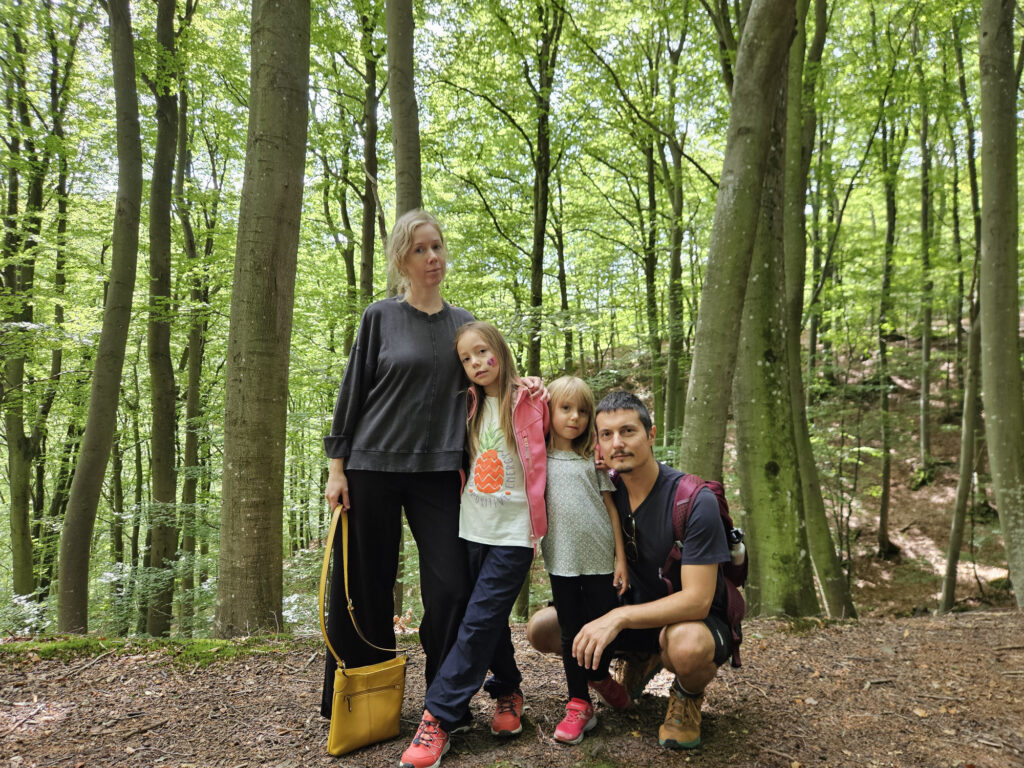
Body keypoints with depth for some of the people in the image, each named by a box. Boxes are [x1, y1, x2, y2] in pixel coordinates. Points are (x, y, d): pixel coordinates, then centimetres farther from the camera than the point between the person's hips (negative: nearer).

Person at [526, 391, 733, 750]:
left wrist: (618, 617, -37)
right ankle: (640, 658, 14)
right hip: (634, 610, 5)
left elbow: (696, 600, -28)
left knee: (686, 645, -41)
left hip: (695, 619, -5)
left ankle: (687, 696, -2)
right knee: (540, 628, -9)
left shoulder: (695, 501, -25)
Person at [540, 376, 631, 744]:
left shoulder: (594, 458, 4)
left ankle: (600, 677, 35)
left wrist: (621, 558, 1)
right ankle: (579, 704, 19)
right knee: (570, 632, 6)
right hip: (562, 561, 0)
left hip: (600, 559, 0)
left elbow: (610, 507, 5)